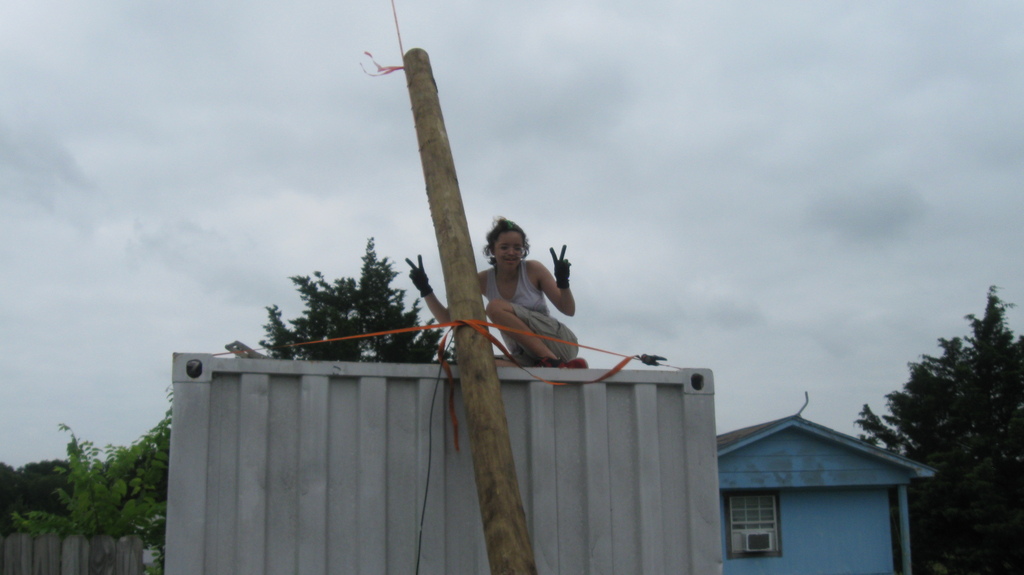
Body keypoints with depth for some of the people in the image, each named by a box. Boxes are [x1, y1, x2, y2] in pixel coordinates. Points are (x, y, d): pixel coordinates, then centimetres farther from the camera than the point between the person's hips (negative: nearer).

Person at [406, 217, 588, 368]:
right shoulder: (483, 281, 4)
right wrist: (425, 290, -8)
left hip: (561, 343, -3)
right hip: (527, 359, 3)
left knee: (496, 307, -23)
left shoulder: (533, 269, -4)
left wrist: (563, 283, -22)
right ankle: (551, 368, -34)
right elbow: (448, 318, 5)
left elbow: (569, 310, -3)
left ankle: (554, 363, -25)